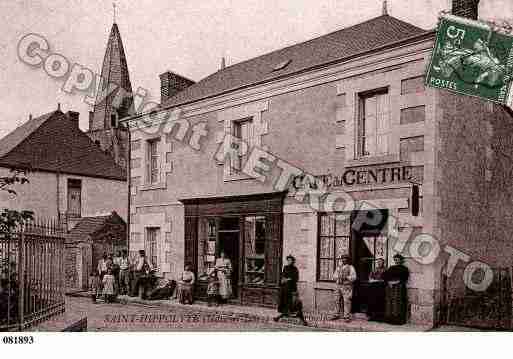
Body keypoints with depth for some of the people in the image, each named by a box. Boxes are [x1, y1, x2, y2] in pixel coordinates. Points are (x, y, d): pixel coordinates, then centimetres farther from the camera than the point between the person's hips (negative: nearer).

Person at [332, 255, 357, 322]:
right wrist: (338, 277, -5)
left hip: (347, 287, -5)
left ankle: (347, 317, -3)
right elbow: (334, 276, 15)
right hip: (338, 286, 5)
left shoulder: (351, 267, 1)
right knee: (338, 301, 6)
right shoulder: (339, 267, 16)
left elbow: (353, 277, -8)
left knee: (347, 301, -7)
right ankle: (337, 315, 17)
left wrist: (346, 277, -20)